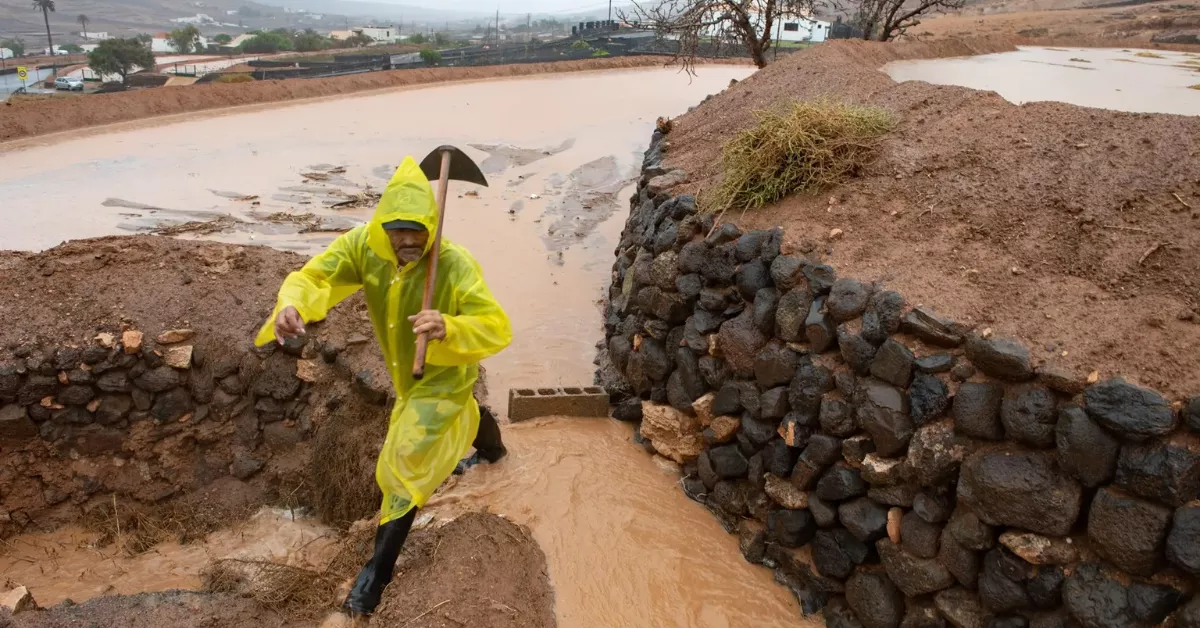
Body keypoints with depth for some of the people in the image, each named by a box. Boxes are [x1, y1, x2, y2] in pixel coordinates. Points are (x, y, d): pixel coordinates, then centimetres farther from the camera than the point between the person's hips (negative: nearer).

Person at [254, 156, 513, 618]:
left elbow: (498, 328, -39)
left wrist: (448, 328, -59)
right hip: (407, 371, 6)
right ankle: (492, 451, 71)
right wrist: (292, 306, -54)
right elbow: (313, 275, -30)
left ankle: (378, 569, 8)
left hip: (445, 373, -6)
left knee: (405, 462, -9)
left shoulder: (454, 265, -38)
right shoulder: (362, 246, -25)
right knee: (459, 412, 35)